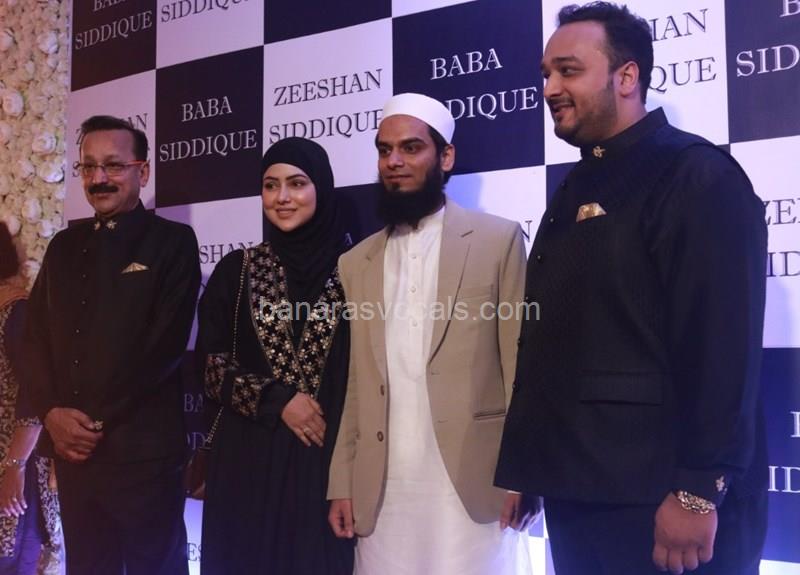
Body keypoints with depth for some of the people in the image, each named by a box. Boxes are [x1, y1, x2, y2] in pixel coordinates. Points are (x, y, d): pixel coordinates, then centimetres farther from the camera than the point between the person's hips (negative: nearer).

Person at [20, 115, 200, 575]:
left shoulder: (173, 241, -4)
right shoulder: (65, 245, 14)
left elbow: (165, 345, -12)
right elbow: (36, 337, 10)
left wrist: (98, 422, -12)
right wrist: (51, 412, -6)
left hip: (143, 449, -5)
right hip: (70, 447, 5)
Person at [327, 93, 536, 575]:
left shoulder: (498, 240, 1)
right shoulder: (357, 263, 13)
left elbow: (521, 366, -3)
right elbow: (357, 385, 12)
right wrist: (342, 482, 7)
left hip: (472, 485, -3)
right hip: (381, 491, 4)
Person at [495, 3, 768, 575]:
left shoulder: (697, 176, -10)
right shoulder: (576, 190, 16)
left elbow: (723, 344, -18)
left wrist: (698, 491, -21)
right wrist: (529, 468, 15)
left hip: (657, 499, -8)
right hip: (575, 491, 8)